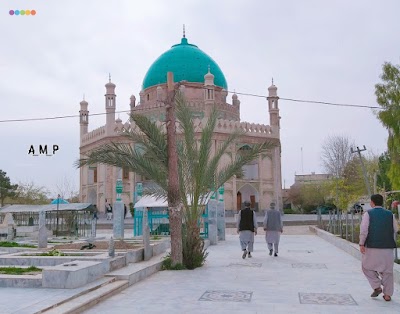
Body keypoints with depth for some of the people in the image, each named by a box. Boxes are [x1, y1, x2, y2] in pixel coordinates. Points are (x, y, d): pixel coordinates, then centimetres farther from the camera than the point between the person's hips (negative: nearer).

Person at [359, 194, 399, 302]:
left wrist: (361, 244, -7)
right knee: (387, 270, 10)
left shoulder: (368, 214, -3)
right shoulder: (390, 214, 6)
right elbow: (396, 230, 10)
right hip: (387, 247, 3)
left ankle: (377, 287, 5)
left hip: (371, 246, -3)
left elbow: (364, 230, -11)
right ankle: (387, 294, 10)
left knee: (367, 267, 15)